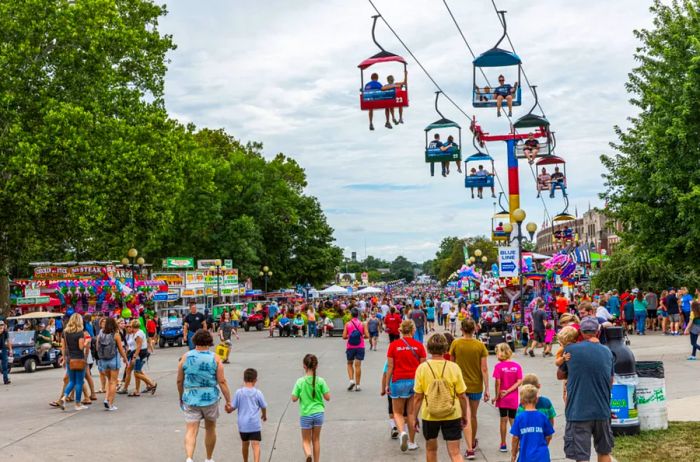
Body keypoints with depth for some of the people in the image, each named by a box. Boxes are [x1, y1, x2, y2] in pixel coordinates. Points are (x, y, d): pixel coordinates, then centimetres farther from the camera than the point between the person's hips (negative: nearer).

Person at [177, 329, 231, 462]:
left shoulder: (185, 357, -3)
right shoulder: (215, 358, -6)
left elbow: (179, 381, 3)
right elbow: (222, 381, -9)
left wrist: (181, 397, 18)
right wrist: (228, 401, -4)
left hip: (191, 399, 0)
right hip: (210, 398, 0)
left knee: (191, 431, -2)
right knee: (210, 429, 19)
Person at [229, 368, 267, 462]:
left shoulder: (238, 392, -5)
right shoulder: (258, 393, -5)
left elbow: (233, 407, -2)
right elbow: (264, 407, 6)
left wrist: (228, 410, 22)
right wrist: (264, 415, 27)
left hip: (243, 424, 2)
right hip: (255, 424, -2)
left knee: (245, 444, 21)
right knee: (256, 445, -8)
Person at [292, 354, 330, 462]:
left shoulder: (300, 382, -13)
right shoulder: (320, 381, -10)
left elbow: (294, 399, -9)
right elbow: (327, 397, -7)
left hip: (305, 415, -2)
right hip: (318, 413, 2)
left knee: (306, 440, 10)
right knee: (316, 440, 18)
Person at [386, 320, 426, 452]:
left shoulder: (393, 345, -5)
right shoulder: (419, 345, -2)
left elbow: (390, 367, -3)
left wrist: (387, 384, 5)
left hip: (399, 381, -1)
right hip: (415, 381, 1)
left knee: (397, 412, 12)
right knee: (412, 413, 12)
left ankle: (402, 432, -15)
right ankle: (412, 442, 17)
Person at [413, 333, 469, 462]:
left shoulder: (422, 368, -10)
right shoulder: (454, 367, -9)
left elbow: (418, 397, -6)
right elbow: (462, 396, -4)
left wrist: (415, 417, 6)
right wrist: (465, 415, 10)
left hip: (429, 416, 0)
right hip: (452, 416, 0)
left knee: (431, 449, 21)